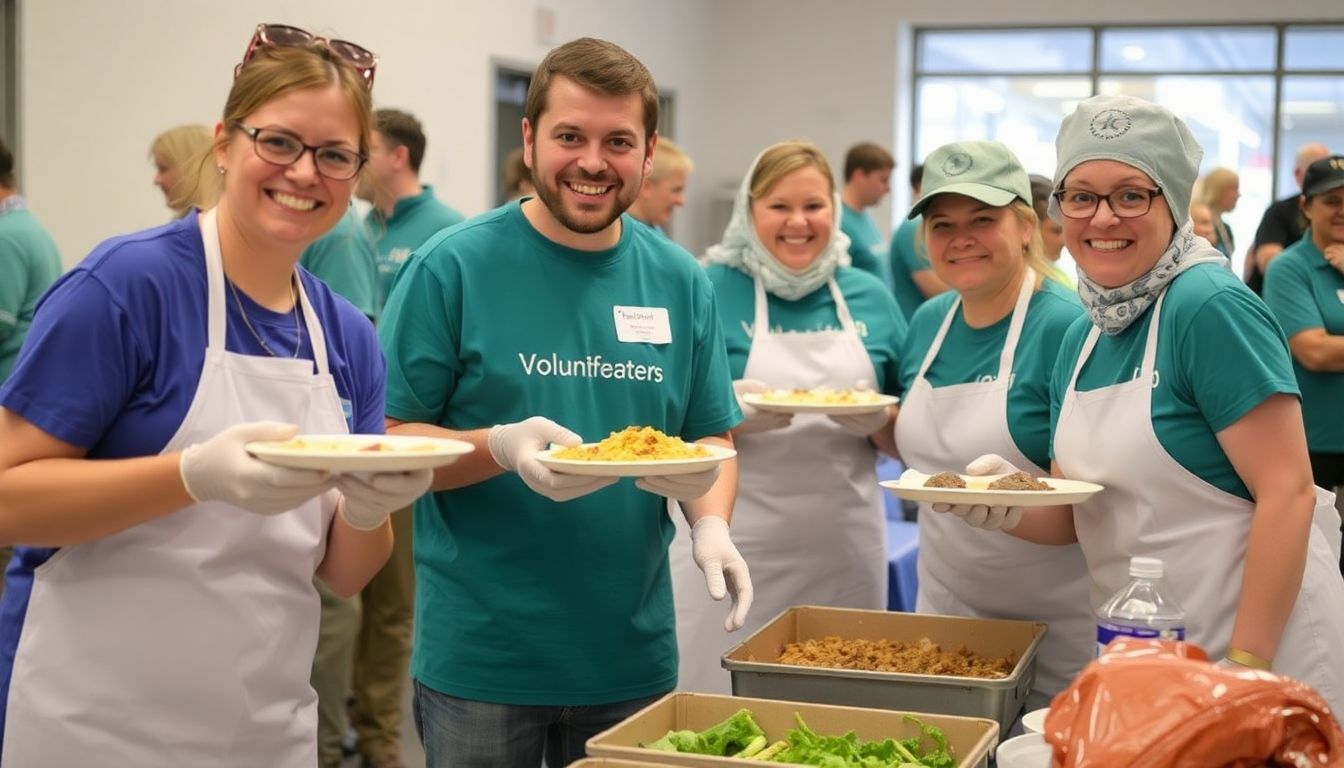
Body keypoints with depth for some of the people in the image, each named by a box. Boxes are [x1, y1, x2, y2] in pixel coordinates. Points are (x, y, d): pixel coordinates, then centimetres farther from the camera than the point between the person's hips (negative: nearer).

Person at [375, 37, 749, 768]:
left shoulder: (680, 281, 3)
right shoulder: (453, 266, -9)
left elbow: (711, 440, 10)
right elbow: (385, 438, -8)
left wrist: (711, 525, -10)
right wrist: (500, 448, -25)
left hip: (633, 652, 4)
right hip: (479, 656, -4)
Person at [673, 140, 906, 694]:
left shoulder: (869, 298, 9)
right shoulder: (713, 291, -1)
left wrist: (877, 420, -8)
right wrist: (731, 415, -20)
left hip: (845, 553, 3)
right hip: (737, 550, -3)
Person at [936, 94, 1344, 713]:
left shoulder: (1212, 309, -17)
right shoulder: (1082, 339, 6)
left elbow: (1288, 493, -21)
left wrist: (1246, 665, -23)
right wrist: (1010, 506, -9)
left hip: (1261, 644, -7)